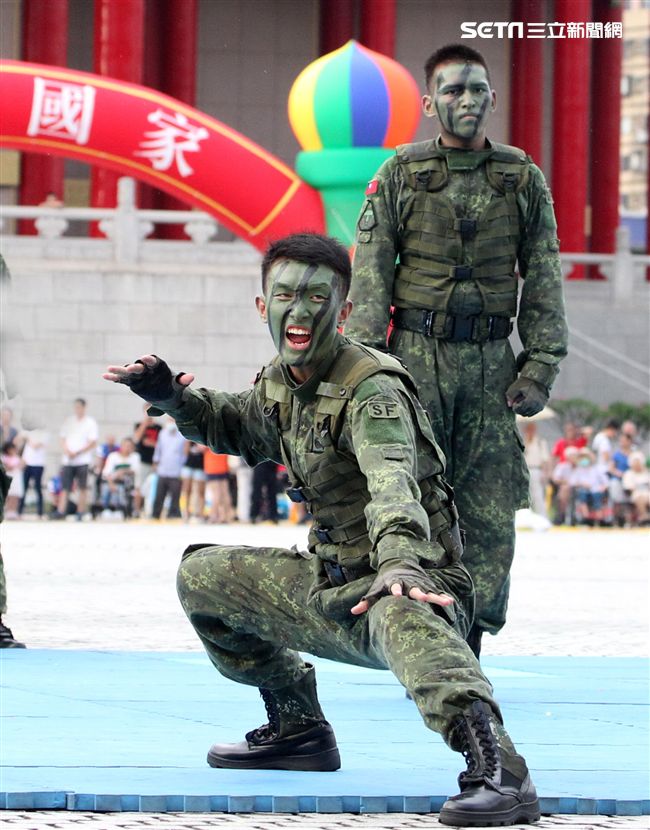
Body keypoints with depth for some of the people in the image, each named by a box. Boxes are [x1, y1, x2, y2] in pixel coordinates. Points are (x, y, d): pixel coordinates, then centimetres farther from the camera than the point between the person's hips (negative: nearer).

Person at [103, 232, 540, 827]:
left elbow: (393, 482, -41)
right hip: (330, 587, 9)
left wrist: (399, 563, -60)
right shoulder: (280, 383, 6)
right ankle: (297, 728, 22)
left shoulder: (371, 388, -20)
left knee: (400, 614, -44)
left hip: (412, 581, -9)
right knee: (204, 575, 18)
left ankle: (497, 769, -61)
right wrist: (172, 396, 14)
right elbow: (239, 427, 32)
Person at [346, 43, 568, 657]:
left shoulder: (524, 180, 8)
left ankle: (465, 650, 6)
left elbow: (543, 283, 10)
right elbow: (369, 278, 1)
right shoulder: (398, 177, 3)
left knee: (489, 511, -1)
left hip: (491, 363, 2)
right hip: (417, 354, -2)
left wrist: (539, 366, 1)